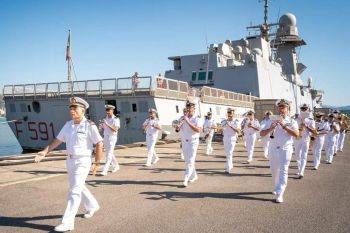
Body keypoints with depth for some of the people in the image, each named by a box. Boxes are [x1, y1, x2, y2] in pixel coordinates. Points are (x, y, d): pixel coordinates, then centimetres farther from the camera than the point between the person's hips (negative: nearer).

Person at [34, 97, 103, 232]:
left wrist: (97, 160, -9)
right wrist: (45, 152, -2)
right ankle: (92, 206, 44)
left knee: (74, 191, -9)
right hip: (70, 160, 8)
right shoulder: (68, 125, 4)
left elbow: (99, 143, -13)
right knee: (77, 187, 21)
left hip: (83, 161, -8)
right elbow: (58, 140, 7)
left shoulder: (89, 126, -16)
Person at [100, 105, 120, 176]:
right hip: (105, 137, 7)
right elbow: (102, 128, 15)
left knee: (109, 154, -11)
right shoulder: (105, 119, 9)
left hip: (112, 137, -7)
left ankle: (105, 170, -16)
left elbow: (115, 129, -20)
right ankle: (115, 166, 33)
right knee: (109, 153, 15)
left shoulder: (116, 119, -9)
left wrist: (107, 124, -28)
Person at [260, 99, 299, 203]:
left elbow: (296, 134, -16)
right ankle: (276, 188, 36)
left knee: (283, 171, -8)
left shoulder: (292, 122, 0)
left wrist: (284, 126, -21)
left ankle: (280, 194, -10)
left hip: (286, 149, -3)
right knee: (274, 170, 15)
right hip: (273, 149, 3)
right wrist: (270, 129, -16)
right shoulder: (272, 121, 6)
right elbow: (262, 134, 2)